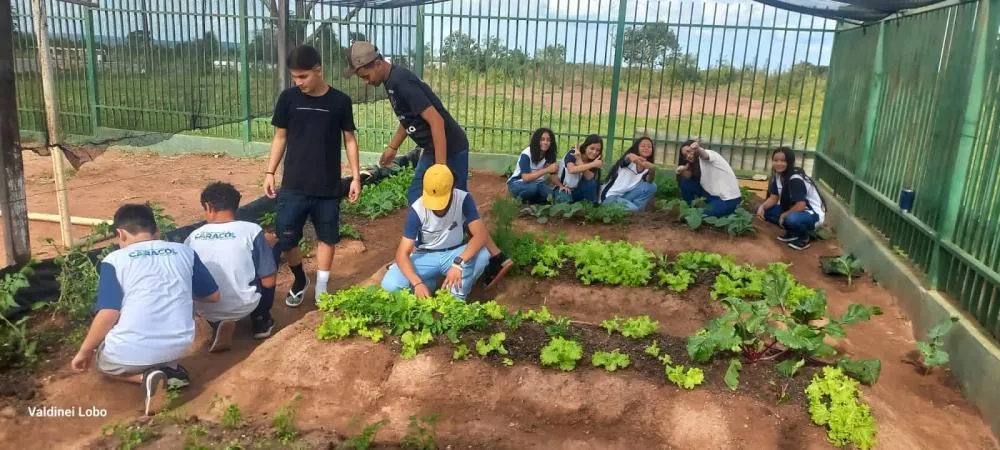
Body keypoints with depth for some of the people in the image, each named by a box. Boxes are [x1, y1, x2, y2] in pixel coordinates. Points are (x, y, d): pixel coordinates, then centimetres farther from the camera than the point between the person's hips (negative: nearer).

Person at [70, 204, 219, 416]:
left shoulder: (115, 260, -1)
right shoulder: (184, 251, 6)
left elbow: (108, 314, -9)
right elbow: (213, 296, 13)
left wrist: (84, 351, 6)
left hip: (130, 353, -3)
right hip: (179, 345, 3)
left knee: (103, 360, 31)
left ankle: (144, 376, 0)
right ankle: (169, 369, 8)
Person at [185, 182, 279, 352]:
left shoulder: (193, 236, 1)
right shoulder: (251, 230, -9)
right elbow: (268, 281, -8)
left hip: (205, 310, 2)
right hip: (244, 306, -2)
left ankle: (218, 324, 10)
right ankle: (261, 321, 25)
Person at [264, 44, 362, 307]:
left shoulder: (340, 101, -4)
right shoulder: (288, 98, -1)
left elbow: (349, 140, 3)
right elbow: (280, 137, 7)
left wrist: (356, 177, -1)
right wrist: (270, 172, 3)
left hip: (328, 187, 0)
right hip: (293, 186, 1)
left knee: (327, 236, 8)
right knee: (285, 238, 1)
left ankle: (321, 288, 23)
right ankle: (299, 280, 27)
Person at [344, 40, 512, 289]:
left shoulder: (401, 82, -22)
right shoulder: (392, 80, 8)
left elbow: (436, 120, -27)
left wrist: (440, 166, -28)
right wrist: (392, 147, 27)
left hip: (449, 149, -11)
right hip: (433, 149, 11)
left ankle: (496, 259, 8)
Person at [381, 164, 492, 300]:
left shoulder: (463, 199, -21)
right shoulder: (417, 210, -22)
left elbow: (481, 234, -29)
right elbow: (402, 253, -23)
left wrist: (459, 262, -45)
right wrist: (417, 283, -40)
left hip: (454, 253, 1)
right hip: (426, 256, 0)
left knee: (482, 255, -33)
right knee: (390, 285, -25)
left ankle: (457, 299, -13)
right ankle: (429, 283, 4)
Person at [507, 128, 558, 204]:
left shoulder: (549, 155, -5)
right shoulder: (526, 154, -22)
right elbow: (526, 178, -33)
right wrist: (547, 170, -39)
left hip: (537, 184, 5)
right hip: (517, 184, -5)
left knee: (553, 193, -25)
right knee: (533, 187, -38)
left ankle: (531, 201, 2)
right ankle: (523, 201, -6)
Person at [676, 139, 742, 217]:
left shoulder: (709, 154, -13)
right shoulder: (695, 164, 12)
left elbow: (704, 155, -39)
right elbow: (688, 178, -2)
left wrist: (698, 149, -63)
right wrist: (683, 171, -24)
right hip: (713, 195, 8)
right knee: (685, 182, -3)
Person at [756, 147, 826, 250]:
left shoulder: (795, 179, -27)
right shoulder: (777, 175, -2)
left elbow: (800, 206, -31)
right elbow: (773, 198, 0)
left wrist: (784, 215, -18)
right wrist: (762, 207, -19)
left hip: (813, 214, -8)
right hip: (793, 210, 8)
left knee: (791, 219, -41)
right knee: (763, 210, -6)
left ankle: (804, 238, -6)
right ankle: (792, 233, 7)